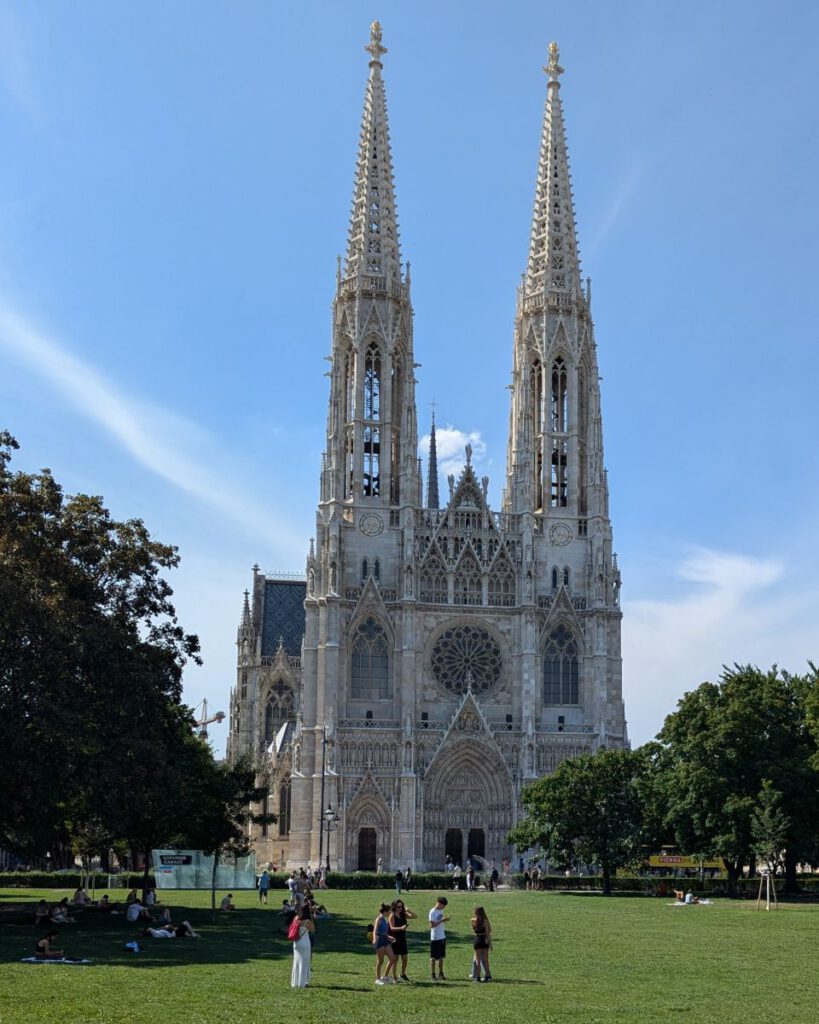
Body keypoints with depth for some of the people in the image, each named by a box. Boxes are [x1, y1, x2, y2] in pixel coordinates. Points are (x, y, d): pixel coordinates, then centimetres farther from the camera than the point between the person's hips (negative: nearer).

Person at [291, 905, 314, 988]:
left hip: (296, 943, 5)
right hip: (305, 943, -5)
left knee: (296, 963, 14)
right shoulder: (308, 922, -14)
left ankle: (295, 982, 19)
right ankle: (302, 983, 6)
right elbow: (313, 930, 1)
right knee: (304, 963, 4)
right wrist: (312, 920, 2)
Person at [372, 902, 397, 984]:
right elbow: (375, 930, -24)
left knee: (392, 958, 5)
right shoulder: (378, 919, -12)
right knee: (380, 961, 0)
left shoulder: (384, 919, 13)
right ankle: (378, 979, 12)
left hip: (386, 941, 8)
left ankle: (385, 977, 16)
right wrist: (374, 939, -41)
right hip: (379, 941, -8)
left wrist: (389, 937, 33)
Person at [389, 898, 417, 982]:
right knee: (395, 959, 1)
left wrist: (408, 910, -6)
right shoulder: (392, 916, -8)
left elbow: (415, 916, 2)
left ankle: (403, 975, 28)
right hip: (395, 940, -6)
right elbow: (392, 928, -17)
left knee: (405, 958, 9)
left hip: (402, 939, 6)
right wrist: (401, 928, -32)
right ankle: (395, 977, 10)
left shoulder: (403, 915, 8)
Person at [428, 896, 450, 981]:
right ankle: (433, 974, 8)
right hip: (435, 937, -8)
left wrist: (445, 920, 2)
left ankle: (441, 974, 20)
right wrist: (441, 921, -24)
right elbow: (432, 925, -20)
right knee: (433, 957, 1)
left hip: (442, 936, 8)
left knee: (441, 956, 12)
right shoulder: (433, 912, -15)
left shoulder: (441, 911, 10)